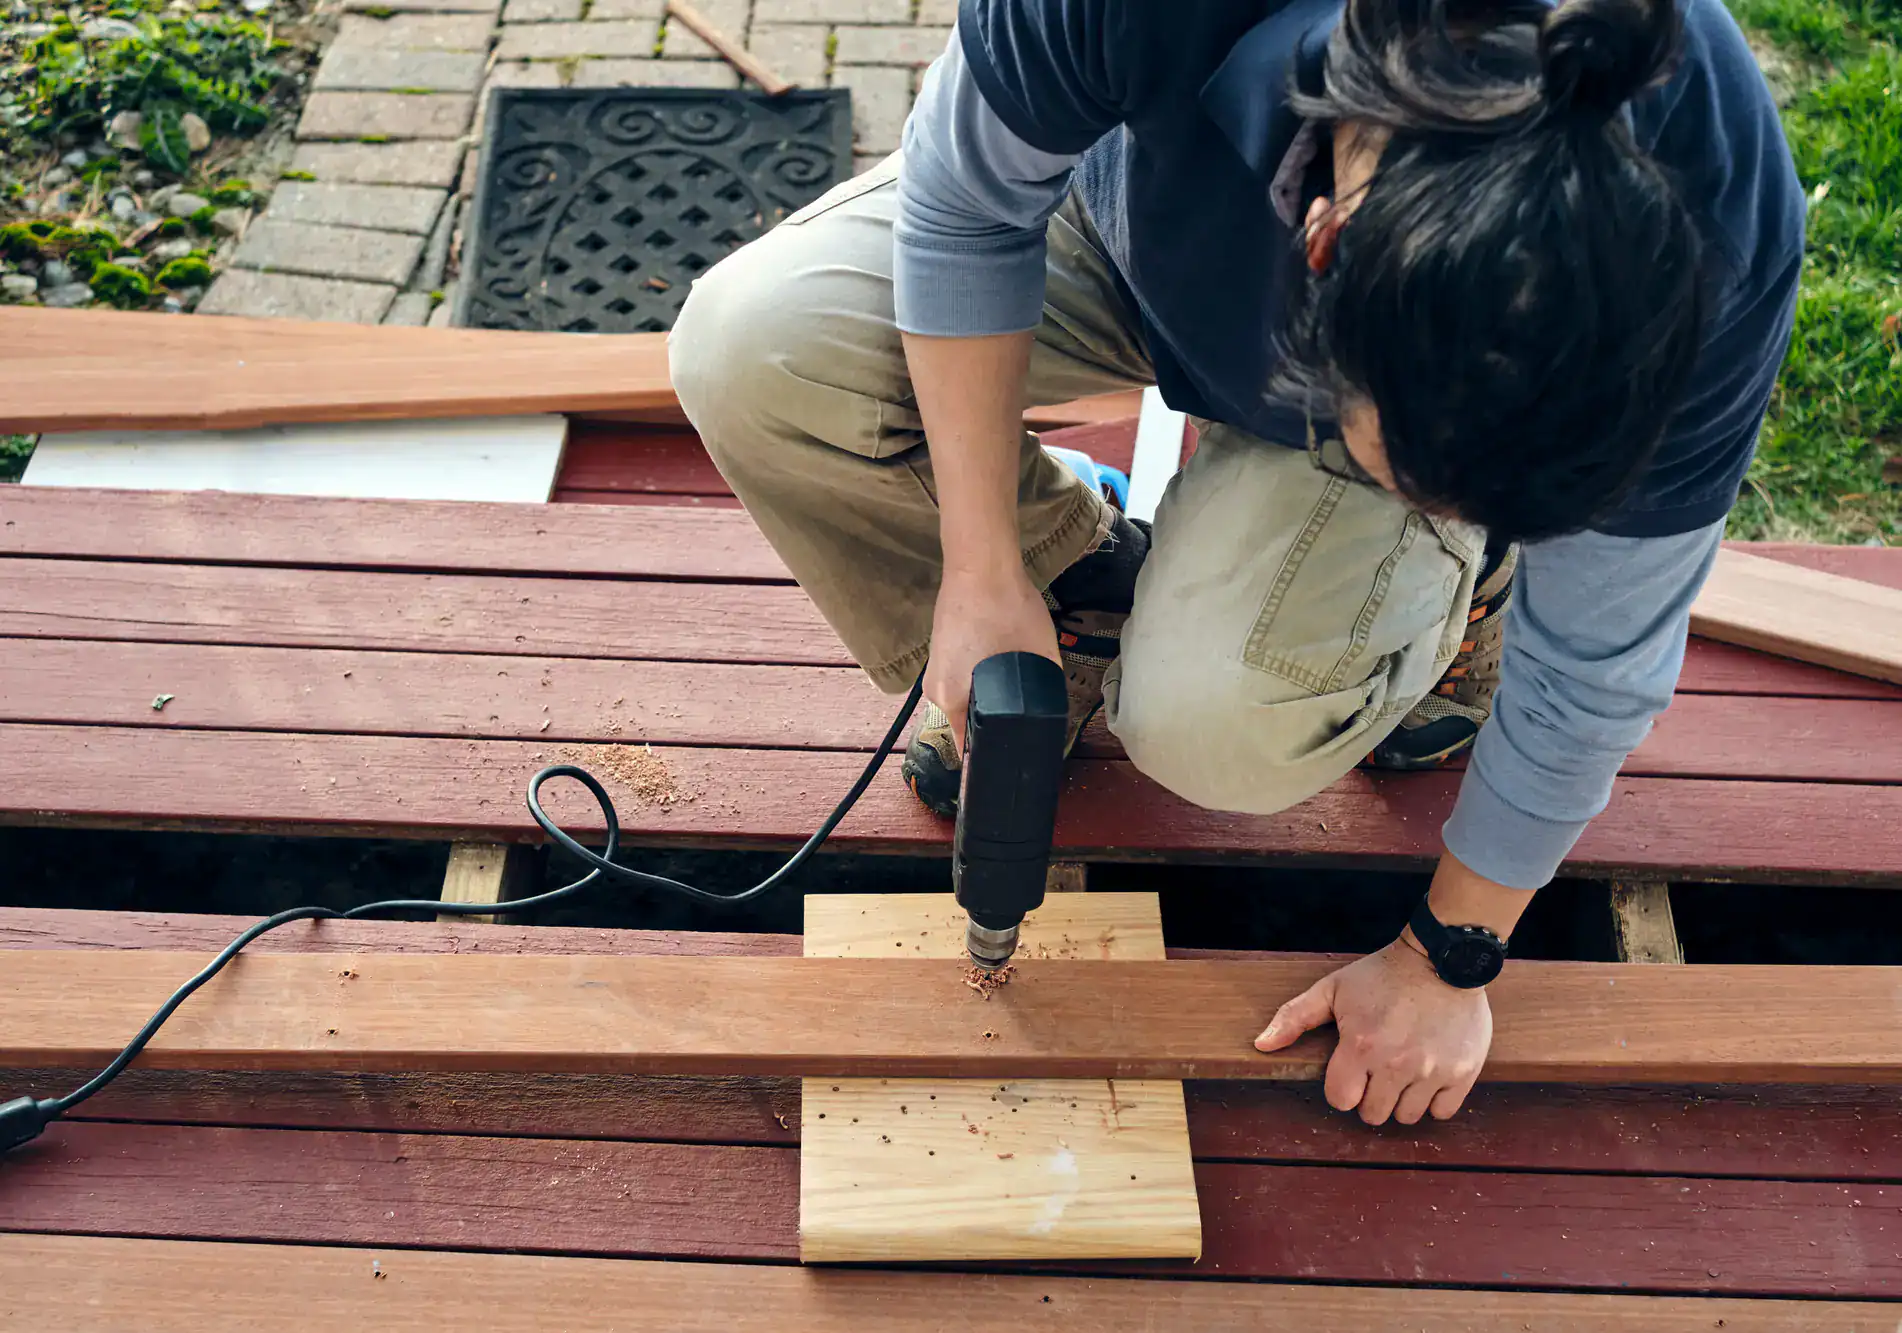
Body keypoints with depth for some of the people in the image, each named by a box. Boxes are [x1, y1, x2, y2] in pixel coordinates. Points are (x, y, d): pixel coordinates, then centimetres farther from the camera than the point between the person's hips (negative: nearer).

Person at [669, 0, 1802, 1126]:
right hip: (1138, 218, 2)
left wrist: (1451, 959, -9)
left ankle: (1450, 586, 8)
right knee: (748, 352, -23)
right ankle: (1088, 591, 4)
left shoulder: (1715, 264, -36)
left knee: (1214, 725, -29)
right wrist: (984, 572, -22)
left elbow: (1594, 673, -20)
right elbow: (960, 204, -20)